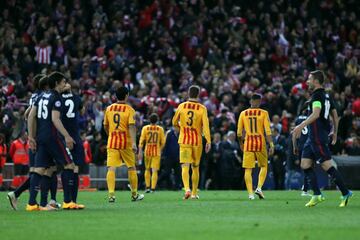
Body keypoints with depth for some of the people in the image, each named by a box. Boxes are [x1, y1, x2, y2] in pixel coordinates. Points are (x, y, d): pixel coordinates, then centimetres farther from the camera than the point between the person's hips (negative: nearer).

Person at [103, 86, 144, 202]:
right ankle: (134, 194, 23)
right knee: (131, 168, 13)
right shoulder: (129, 109, -5)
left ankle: (111, 194, -20)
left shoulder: (109, 109, 7)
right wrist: (134, 143, -22)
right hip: (126, 142, -2)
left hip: (112, 141, 2)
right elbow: (131, 126, -16)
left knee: (111, 168, -5)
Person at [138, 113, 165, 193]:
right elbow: (163, 142, 3)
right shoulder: (160, 129, 0)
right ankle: (153, 188, -9)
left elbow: (141, 141, -5)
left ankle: (147, 187, 15)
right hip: (157, 152, -1)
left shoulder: (145, 128, -1)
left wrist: (140, 152, -3)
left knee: (147, 169, 16)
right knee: (155, 171, -2)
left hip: (147, 151, 1)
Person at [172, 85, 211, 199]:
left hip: (184, 140, 0)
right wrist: (208, 141, -10)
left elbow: (174, 122, 10)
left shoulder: (181, 106, 1)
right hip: (197, 141, 0)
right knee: (195, 167, 14)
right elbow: (206, 125, -11)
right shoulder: (202, 108, -4)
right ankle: (194, 193, 19)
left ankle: (187, 189, -28)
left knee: (185, 167, -6)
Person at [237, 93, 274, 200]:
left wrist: (241, 143, 22)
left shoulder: (243, 114, 4)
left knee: (248, 169, 3)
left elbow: (239, 132, 7)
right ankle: (259, 188, -2)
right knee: (264, 166, 16)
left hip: (248, 143, 1)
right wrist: (271, 145, -6)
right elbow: (268, 131, -9)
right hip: (260, 143, -1)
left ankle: (250, 193, -4)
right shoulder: (263, 113, -3)